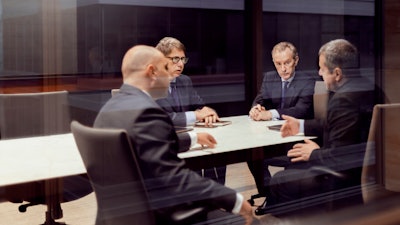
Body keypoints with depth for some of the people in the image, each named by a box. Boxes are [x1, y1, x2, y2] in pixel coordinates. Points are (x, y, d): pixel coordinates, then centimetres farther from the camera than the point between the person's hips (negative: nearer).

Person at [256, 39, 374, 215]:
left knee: (279, 181, 4)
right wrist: (302, 125, 20)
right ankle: (265, 214, 39)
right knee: (293, 166, 25)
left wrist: (314, 154, -8)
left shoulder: (343, 100, -27)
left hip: (345, 182, -10)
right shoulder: (365, 87, 4)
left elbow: (338, 158, -28)